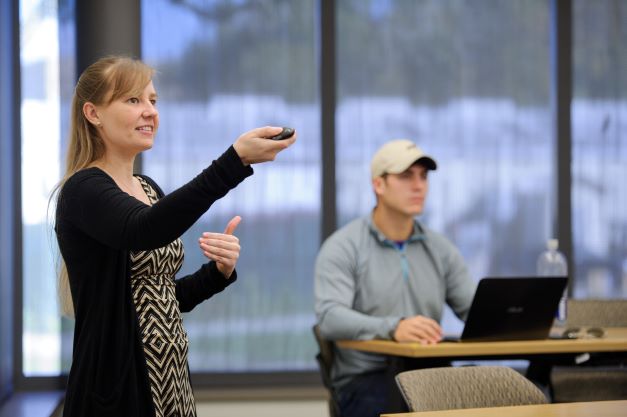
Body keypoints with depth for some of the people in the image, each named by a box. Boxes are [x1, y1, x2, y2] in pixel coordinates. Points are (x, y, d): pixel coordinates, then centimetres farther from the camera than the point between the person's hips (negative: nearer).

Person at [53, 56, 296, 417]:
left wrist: (218, 271, -3)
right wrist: (236, 160, -42)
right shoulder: (83, 191, -12)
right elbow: (143, 230, -33)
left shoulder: (149, 189, 12)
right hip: (115, 386, -8)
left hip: (171, 379, 8)